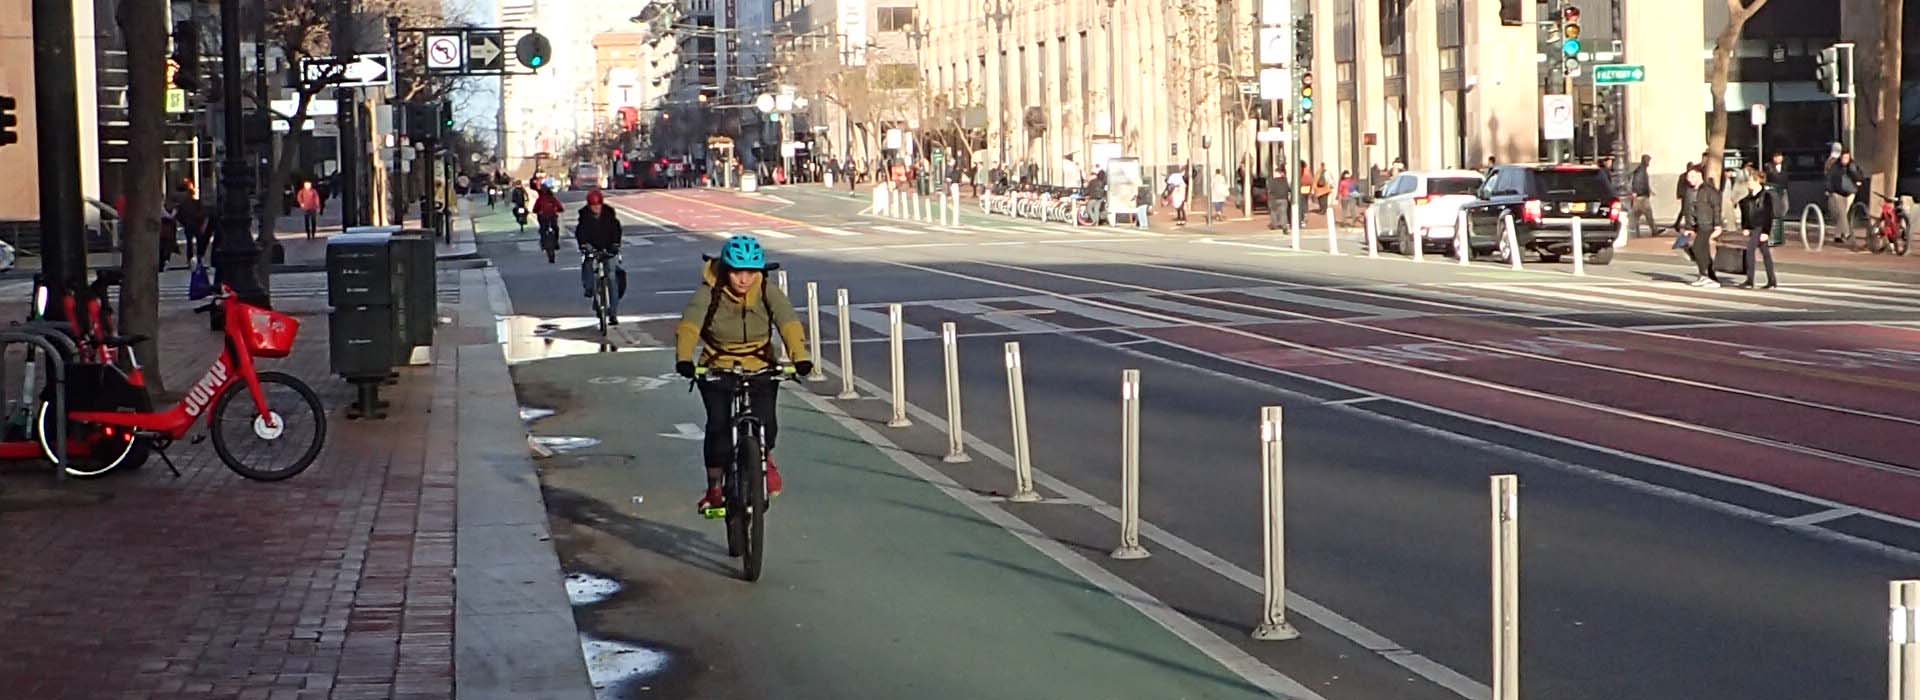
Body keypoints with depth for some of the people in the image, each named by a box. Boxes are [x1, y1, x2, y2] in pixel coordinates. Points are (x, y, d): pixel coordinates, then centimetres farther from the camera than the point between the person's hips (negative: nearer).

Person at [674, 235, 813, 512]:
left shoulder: (768, 293, -12)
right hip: (717, 370, -1)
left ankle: (766, 460, 20)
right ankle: (714, 488, -1)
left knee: (764, 423, -16)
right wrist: (684, 359, -49)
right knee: (719, 424, -19)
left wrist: (800, 357, -46)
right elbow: (689, 324, -30)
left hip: (760, 369, 1)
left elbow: (788, 322, -27)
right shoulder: (709, 293, -15)